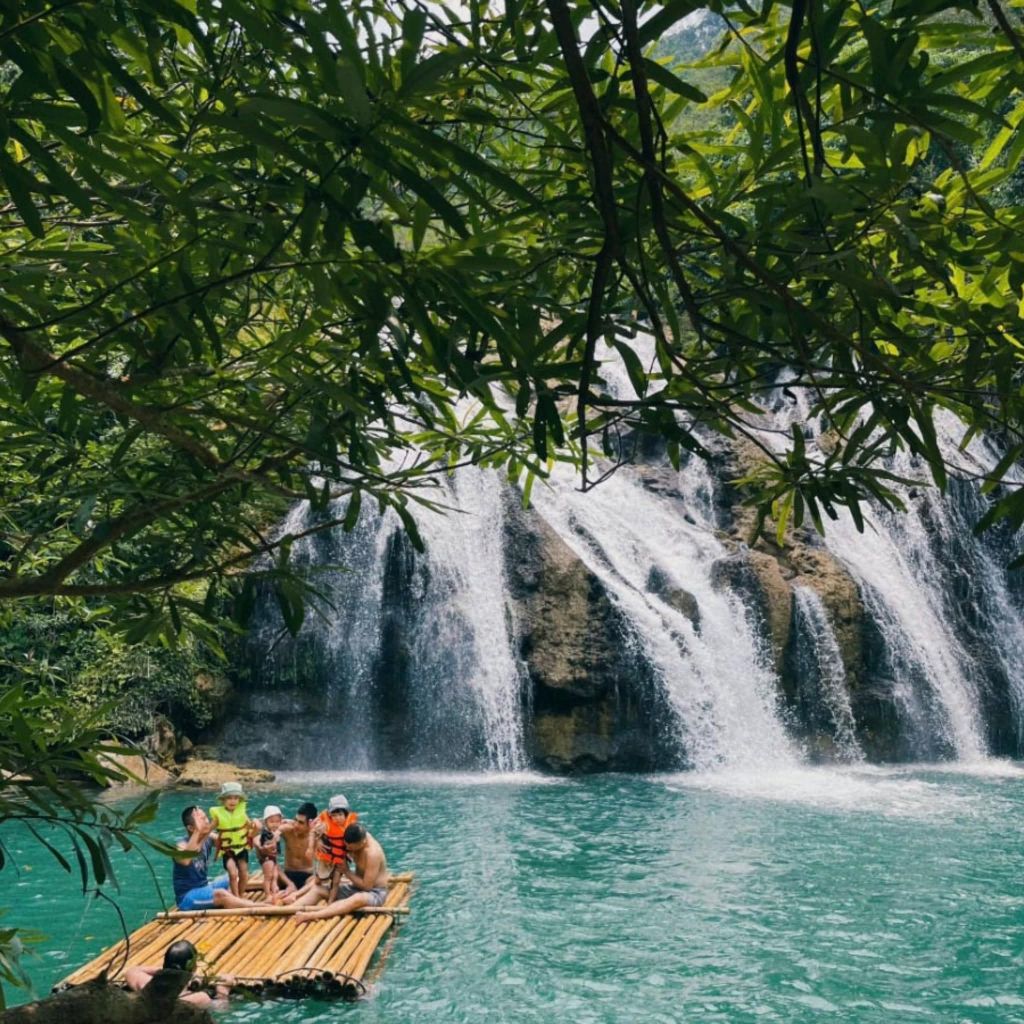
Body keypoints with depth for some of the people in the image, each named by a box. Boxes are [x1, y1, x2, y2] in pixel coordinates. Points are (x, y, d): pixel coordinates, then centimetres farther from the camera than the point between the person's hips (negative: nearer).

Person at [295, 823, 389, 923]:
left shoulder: (372, 853, -27)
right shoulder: (356, 837, -7)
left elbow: (366, 886, -24)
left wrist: (347, 871, -16)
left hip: (375, 893, -9)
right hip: (357, 888, 9)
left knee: (358, 899, -42)